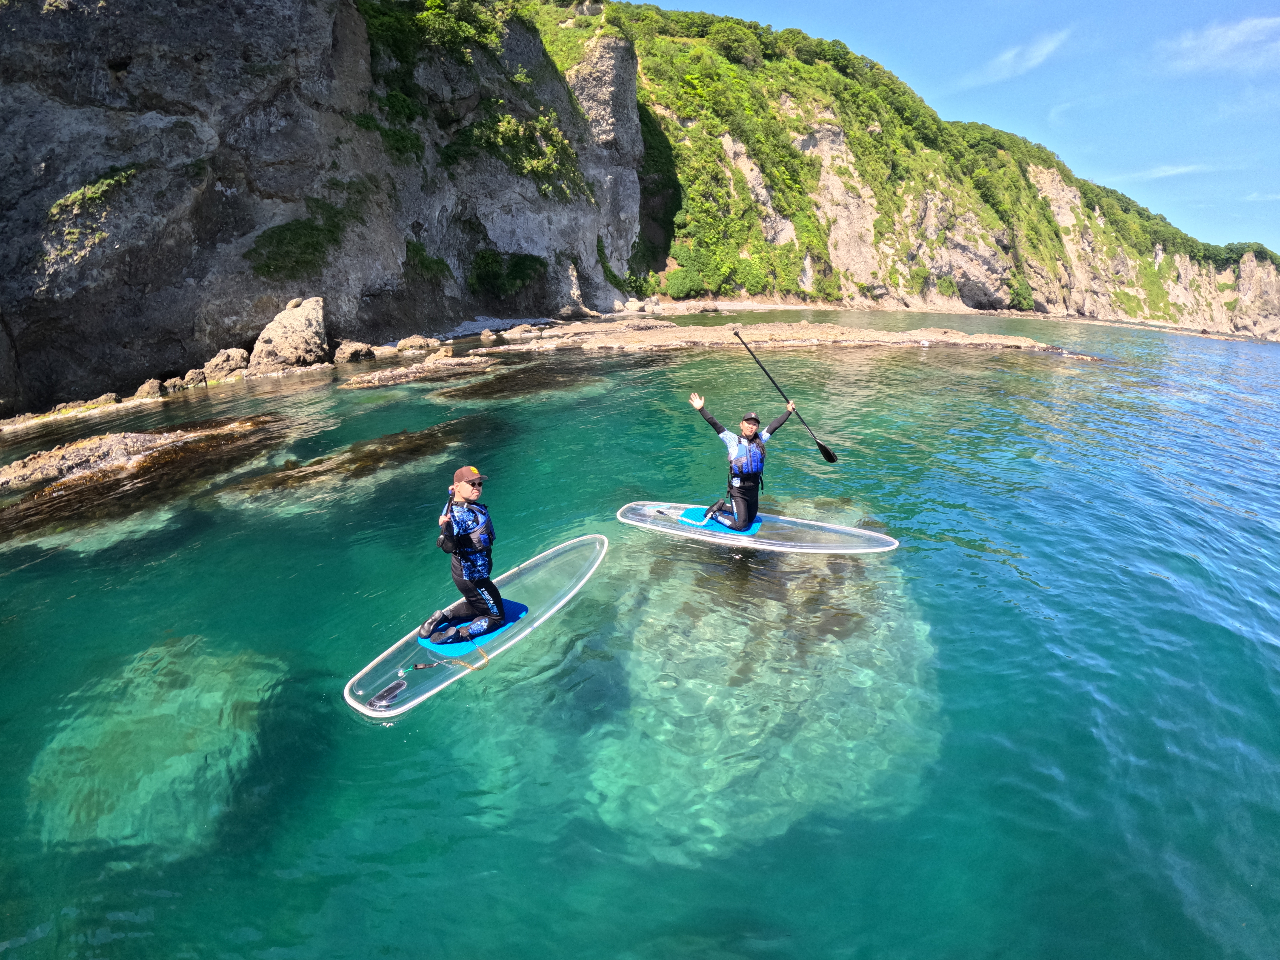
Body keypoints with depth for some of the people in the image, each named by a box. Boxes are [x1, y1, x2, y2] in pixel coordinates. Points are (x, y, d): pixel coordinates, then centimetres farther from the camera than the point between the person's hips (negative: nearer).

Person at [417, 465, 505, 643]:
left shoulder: (476, 507, -1)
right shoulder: (456, 514, -26)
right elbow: (448, 547, -35)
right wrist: (446, 528, -53)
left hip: (476, 573, 9)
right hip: (471, 577, -9)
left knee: (478, 608, 28)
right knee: (497, 617, 1)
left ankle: (442, 617, 18)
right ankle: (457, 635, -9)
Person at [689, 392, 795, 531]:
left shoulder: (759, 440, 7)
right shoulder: (733, 440, -5)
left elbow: (774, 425, 14)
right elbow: (715, 425, -12)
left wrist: (789, 411, 21)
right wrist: (701, 409, -20)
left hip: (754, 488, 6)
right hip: (738, 489, -6)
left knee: (750, 520, 18)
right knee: (740, 525, -6)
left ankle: (722, 508, 35)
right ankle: (715, 513, 17)